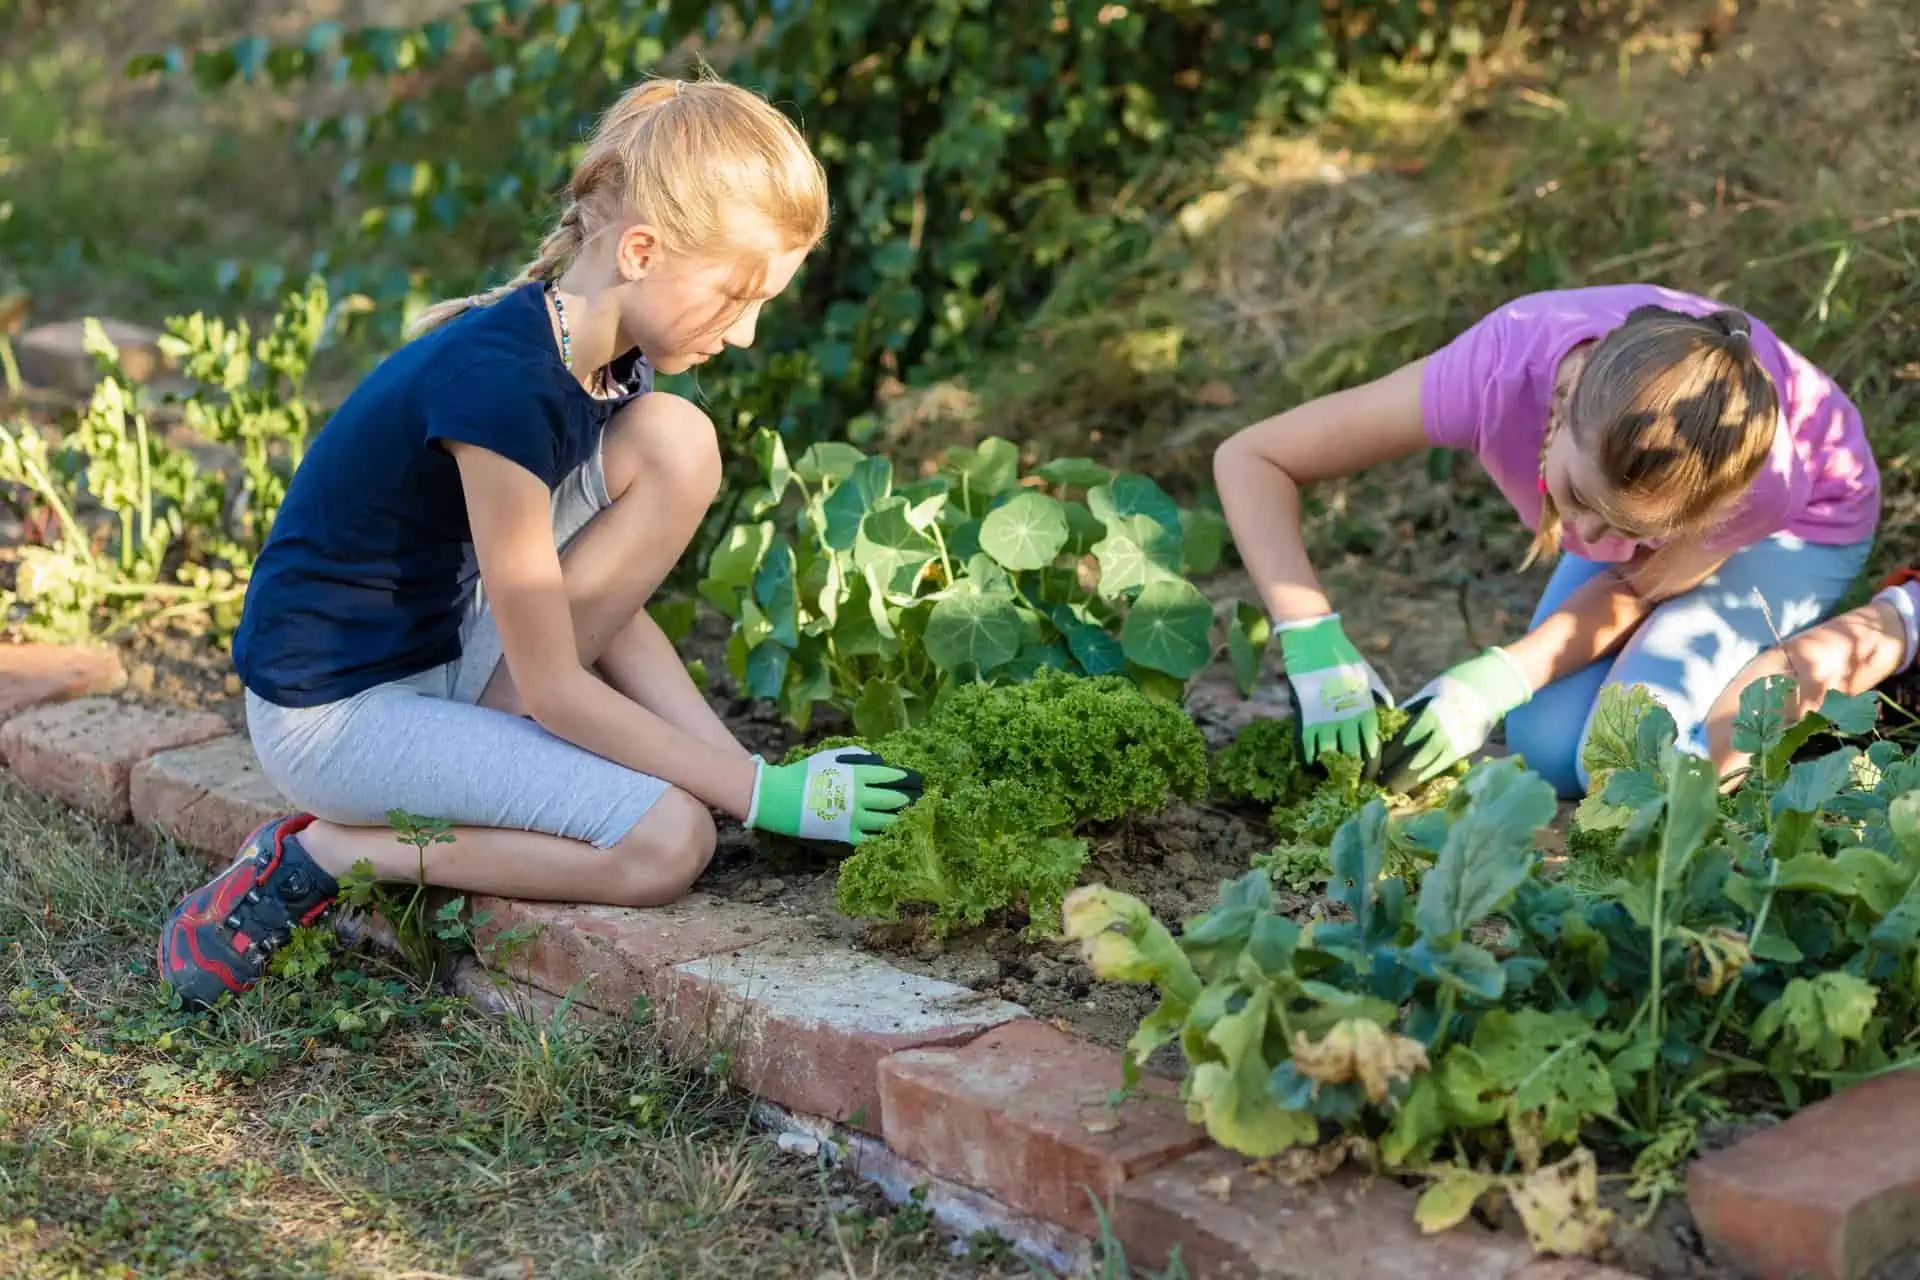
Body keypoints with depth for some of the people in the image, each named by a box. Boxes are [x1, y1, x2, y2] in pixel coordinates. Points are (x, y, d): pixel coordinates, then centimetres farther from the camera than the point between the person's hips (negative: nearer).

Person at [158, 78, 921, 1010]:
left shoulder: (605, 358, -1)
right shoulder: (503, 384, -29)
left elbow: (608, 610, 4)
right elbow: (556, 689, -23)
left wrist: (740, 763, -7)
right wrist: (765, 794, -18)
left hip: (453, 646, 8)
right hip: (334, 709, -8)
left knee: (678, 445, -8)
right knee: (667, 842, -21)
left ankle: (481, 748, 0)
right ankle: (323, 855, -6)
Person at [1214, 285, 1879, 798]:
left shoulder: (1766, 478, -42)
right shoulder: (1500, 370, -41)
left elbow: (1634, 587, -21)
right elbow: (1250, 459, -36)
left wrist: (1498, 680, -36)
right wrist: (1313, 644, -48)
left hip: (1807, 518, -3)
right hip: (1634, 491, 3)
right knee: (1547, 750, -15)